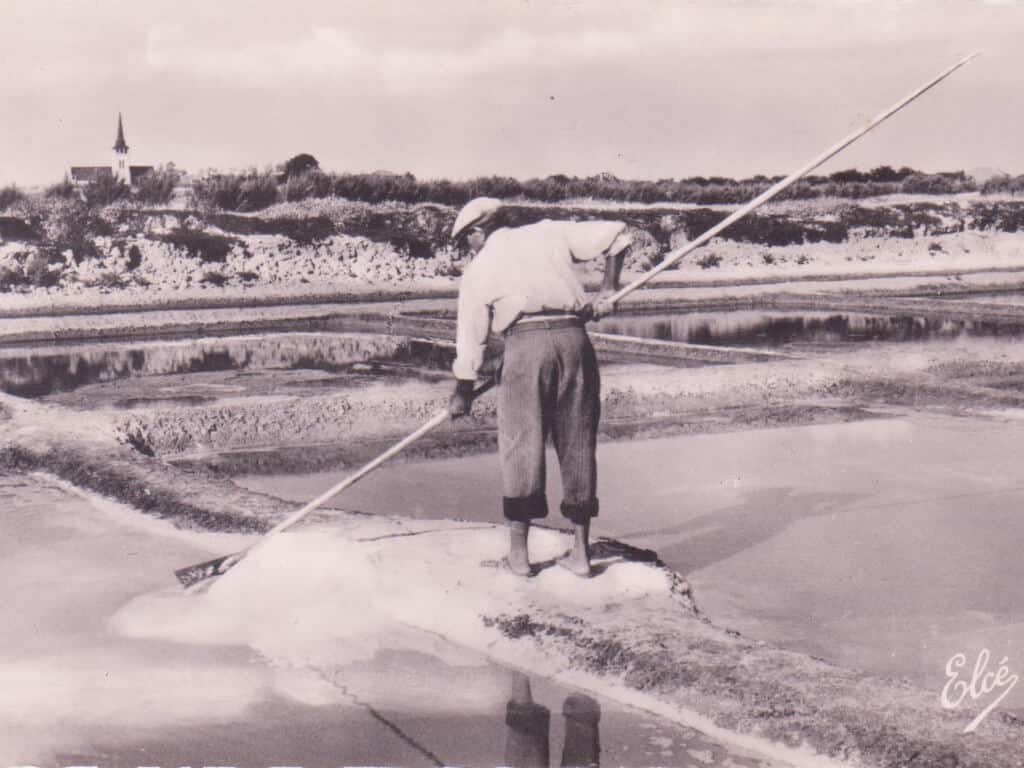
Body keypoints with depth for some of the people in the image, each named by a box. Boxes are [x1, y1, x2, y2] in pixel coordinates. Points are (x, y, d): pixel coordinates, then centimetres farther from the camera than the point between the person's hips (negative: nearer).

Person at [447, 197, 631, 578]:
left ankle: (519, 553, 9)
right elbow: (616, 233, 16)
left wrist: (462, 394, 22)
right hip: (575, 339, 3)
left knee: (521, 447, 6)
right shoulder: (549, 233, 18)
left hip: (526, 345, -3)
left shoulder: (478, 269, 12)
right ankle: (580, 552, 14)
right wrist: (609, 287, 24)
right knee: (578, 447, 9)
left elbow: (471, 336, 11)